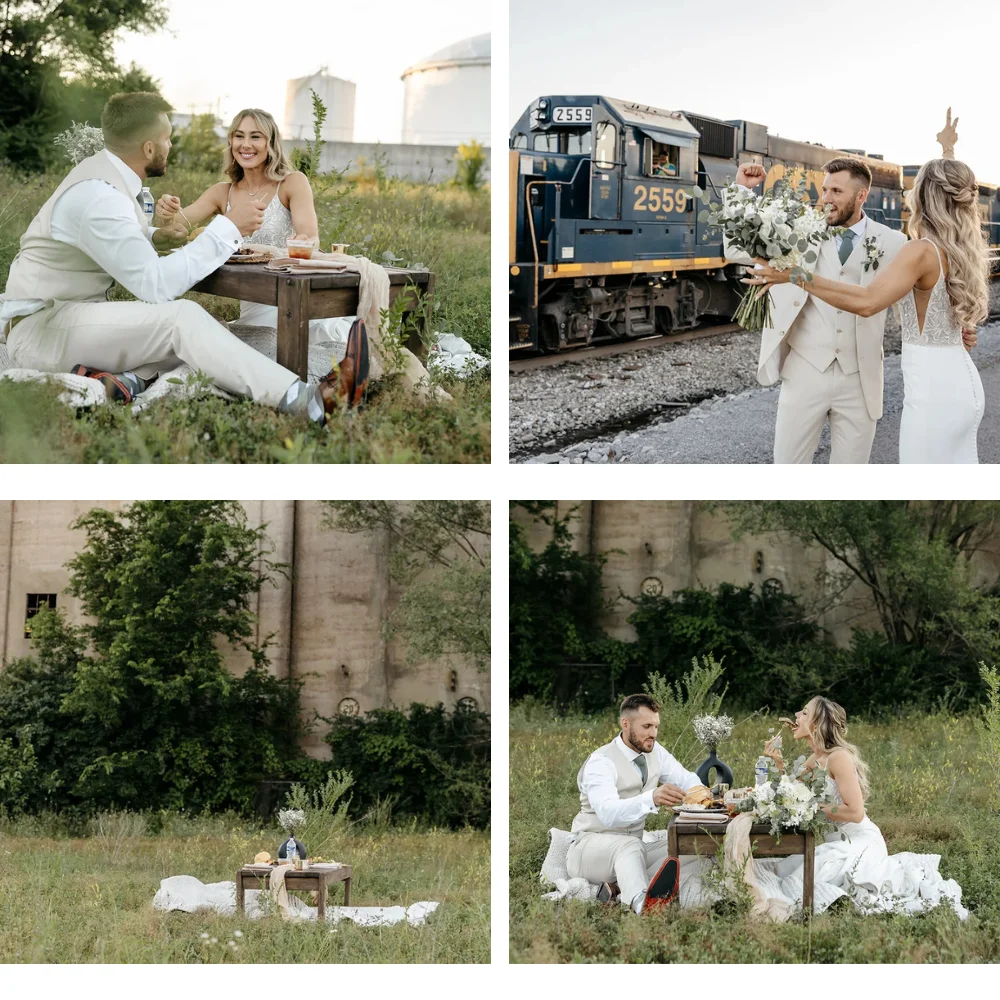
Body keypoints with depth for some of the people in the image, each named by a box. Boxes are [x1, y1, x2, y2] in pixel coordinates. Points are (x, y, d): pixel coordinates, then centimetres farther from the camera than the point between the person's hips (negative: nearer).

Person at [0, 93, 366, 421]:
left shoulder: (103, 171, 8)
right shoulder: (99, 197, -22)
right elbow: (157, 285, -25)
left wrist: (152, 238, 9)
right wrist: (229, 228, -19)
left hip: (76, 318, 10)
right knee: (182, 318, -27)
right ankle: (308, 402, -40)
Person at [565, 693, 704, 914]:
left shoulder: (654, 752, 3)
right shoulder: (601, 762, -21)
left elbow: (686, 779, 12)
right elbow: (609, 813, -37)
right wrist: (652, 799, -56)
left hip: (630, 848, 7)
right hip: (590, 846, -7)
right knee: (629, 845, -40)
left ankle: (620, 888, -25)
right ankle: (640, 902, -71)